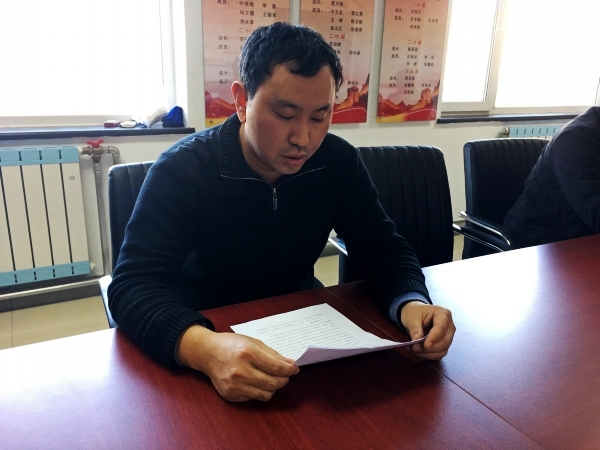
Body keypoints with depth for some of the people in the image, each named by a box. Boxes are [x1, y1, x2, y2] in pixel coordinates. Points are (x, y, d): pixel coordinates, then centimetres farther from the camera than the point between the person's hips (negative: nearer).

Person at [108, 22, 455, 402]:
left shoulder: (338, 161, -10)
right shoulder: (181, 170, -20)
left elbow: (383, 247, -4)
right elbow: (132, 285, -27)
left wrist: (411, 302, -27)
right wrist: (206, 349, -47)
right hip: (211, 333, -2)